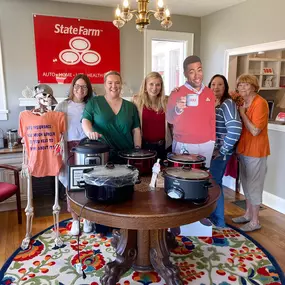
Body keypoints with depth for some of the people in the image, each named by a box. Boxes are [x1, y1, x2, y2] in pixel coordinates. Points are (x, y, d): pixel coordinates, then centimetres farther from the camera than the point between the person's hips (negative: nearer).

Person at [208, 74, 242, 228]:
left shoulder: (227, 103, -16)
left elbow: (235, 129, -27)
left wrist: (223, 150, -20)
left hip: (218, 153, -7)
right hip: (208, 151, 7)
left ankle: (219, 223, 19)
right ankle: (211, 216, 33)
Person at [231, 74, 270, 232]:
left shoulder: (260, 103, -18)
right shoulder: (243, 103, 7)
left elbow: (255, 131, -24)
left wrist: (242, 113, -19)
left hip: (255, 151, -9)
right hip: (244, 148, 9)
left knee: (254, 185, 2)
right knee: (246, 184, 18)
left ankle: (255, 221, 17)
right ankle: (248, 214, 34)